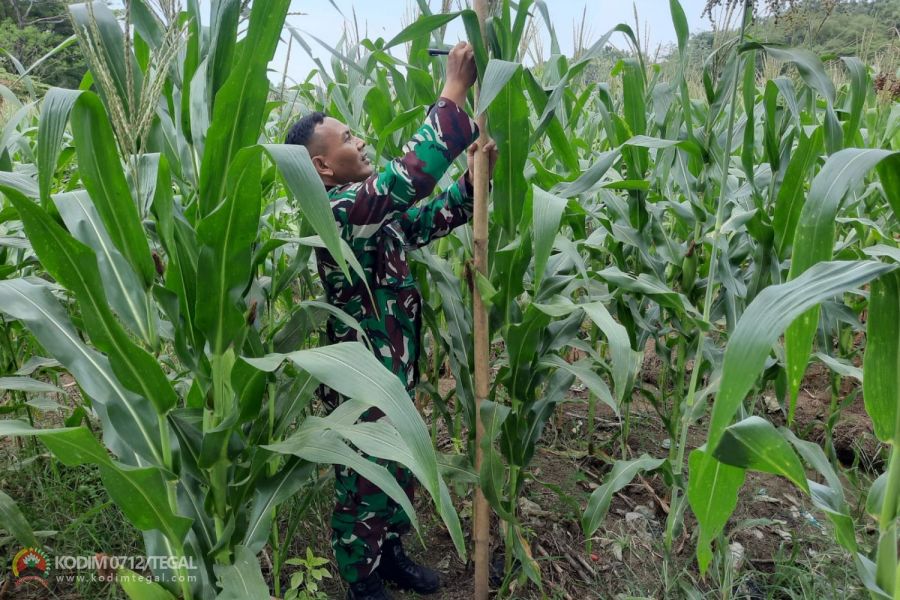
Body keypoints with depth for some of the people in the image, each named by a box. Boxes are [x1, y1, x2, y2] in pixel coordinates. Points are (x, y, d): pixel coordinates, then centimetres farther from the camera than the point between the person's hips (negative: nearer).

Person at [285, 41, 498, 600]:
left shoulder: (374, 207, 5)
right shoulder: (337, 210, -24)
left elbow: (430, 219, 13)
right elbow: (411, 175, -34)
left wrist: (474, 176, -2)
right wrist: (454, 92, -26)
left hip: (393, 372, 9)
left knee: (399, 469, 23)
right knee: (364, 481, 11)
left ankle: (390, 552, 46)